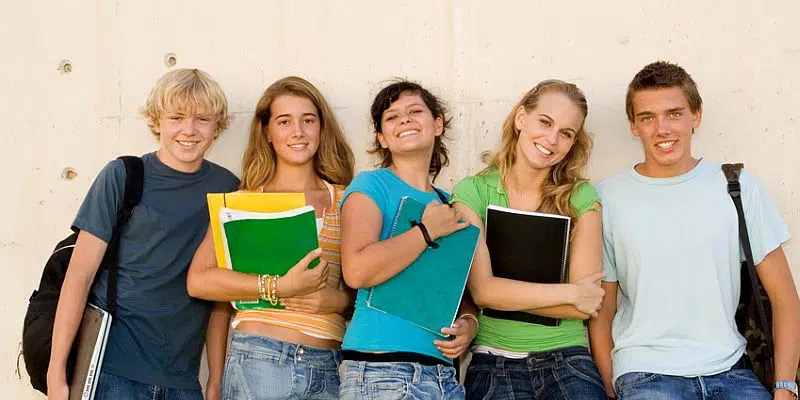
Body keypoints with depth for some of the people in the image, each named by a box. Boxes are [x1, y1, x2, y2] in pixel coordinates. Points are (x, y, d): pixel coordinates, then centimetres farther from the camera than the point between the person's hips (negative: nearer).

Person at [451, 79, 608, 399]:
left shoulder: (581, 197, 2)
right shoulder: (472, 192, 0)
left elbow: (584, 307, -4)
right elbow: (482, 290, -9)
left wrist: (509, 293, -10)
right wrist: (569, 292, -8)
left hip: (566, 356, 1)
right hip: (494, 360, 0)